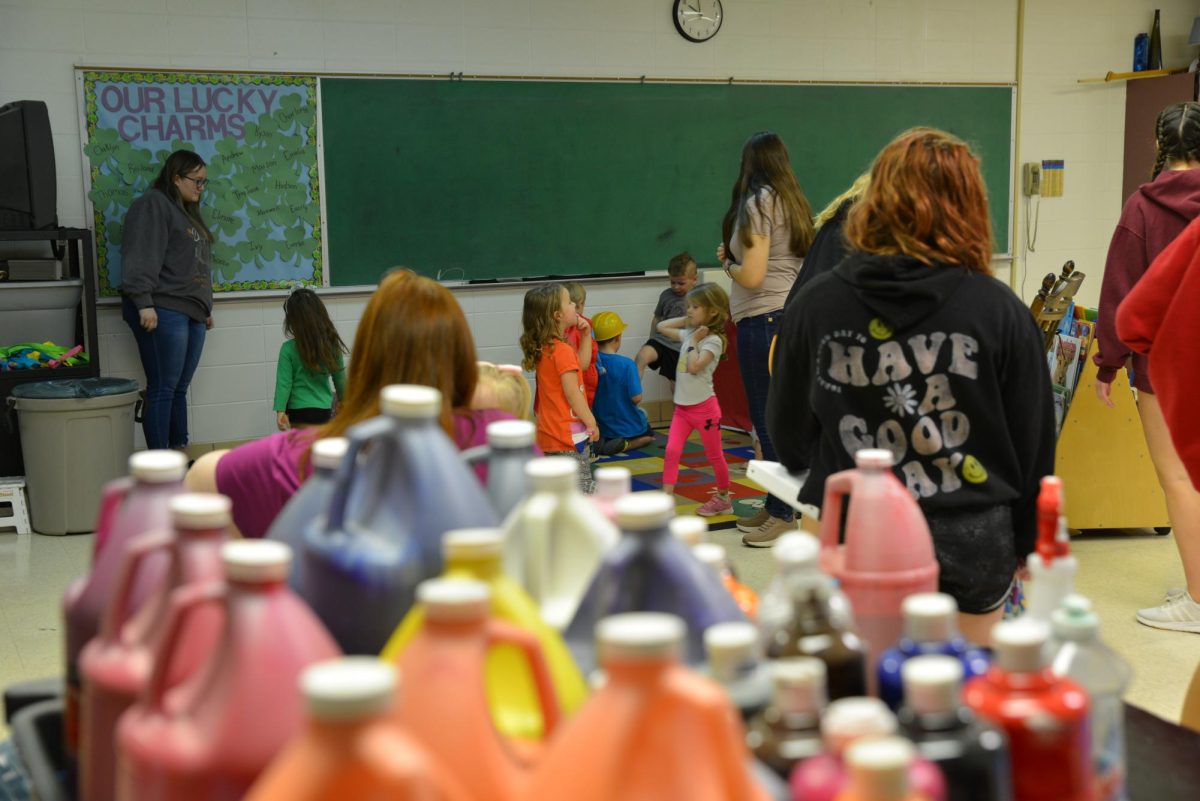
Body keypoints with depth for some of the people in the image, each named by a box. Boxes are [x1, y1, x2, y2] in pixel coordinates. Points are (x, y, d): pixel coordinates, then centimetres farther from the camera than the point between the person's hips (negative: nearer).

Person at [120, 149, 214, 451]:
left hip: (192, 312, 9)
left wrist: (206, 307, 26)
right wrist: (144, 304, -23)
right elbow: (141, 258, -15)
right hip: (163, 311, -9)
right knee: (163, 388, -9)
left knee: (179, 389, 10)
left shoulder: (188, 212, 25)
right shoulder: (152, 205, -4)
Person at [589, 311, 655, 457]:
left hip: (600, 427, 5)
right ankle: (624, 444, -6)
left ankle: (601, 442, 5)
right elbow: (636, 398, -24)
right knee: (648, 435, 29)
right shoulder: (627, 364, -23)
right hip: (628, 427, -5)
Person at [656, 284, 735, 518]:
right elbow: (661, 327, 19)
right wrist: (686, 321, 10)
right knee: (671, 451, -6)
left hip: (704, 407, -7)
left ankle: (723, 499, 25)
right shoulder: (689, 333, 8)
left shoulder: (713, 340, -14)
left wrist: (694, 341, -16)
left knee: (715, 455, 9)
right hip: (682, 407, 7)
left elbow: (694, 366, -26)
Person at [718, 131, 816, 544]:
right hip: (792, 315, 9)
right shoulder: (795, 204, 13)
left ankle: (782, 517, 4)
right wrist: (736, 257, 14)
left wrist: (728, 263, 2)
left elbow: (751, 276, -17)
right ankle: (774, 507, 25)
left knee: (768, 422, -2)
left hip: (763, 321, -9)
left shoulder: (757, 204, -11)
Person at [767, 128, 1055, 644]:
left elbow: (788, 436, 7)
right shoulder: (1000, 310, -8)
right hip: (971, 540, 0)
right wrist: (1026, 542, 18)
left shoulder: (816, 305, -6)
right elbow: (1033, 443, 2)